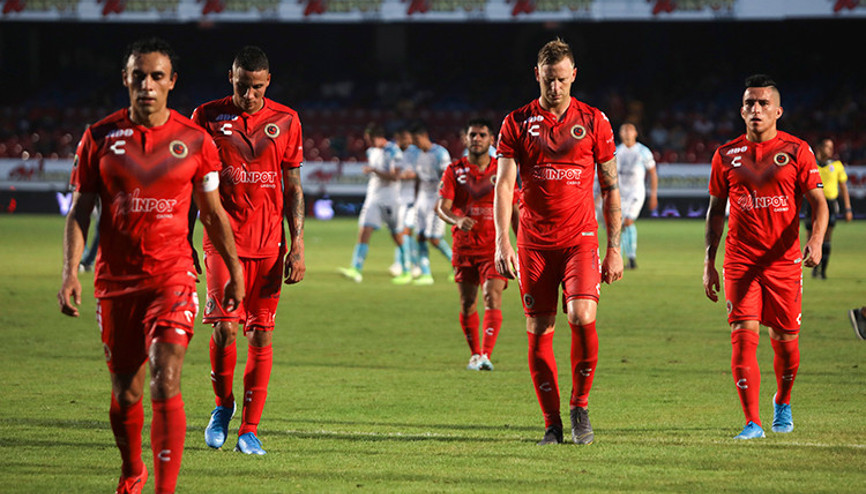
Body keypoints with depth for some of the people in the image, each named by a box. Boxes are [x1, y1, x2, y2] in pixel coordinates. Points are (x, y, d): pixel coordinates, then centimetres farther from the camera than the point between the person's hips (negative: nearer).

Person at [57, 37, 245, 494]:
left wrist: (235, 272, 12)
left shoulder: (194, 140, 0)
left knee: (165, 385, -17)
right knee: (125, 393, 9)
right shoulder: (99, 137, 2)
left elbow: (213, 214, 10)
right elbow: (79, 210, 5)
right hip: (115, 280, 2)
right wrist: (70, 272, -6)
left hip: (172, 278, -2)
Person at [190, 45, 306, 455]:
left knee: (261, 334, 0)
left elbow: (293, 188, 8)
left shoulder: (286, 121, 5)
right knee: (225, 326, -13)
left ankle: (250, 429, 7)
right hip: (223, 239, -1)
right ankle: (223, 405, 13)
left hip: (269, 244, 1)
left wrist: (297, 246, 0)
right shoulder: (208, 117, 3)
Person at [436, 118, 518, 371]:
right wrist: (457, 220, -29)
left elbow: (514, 210, 10)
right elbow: (441, 206, -7)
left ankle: (486, 355, -23)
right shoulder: (455, 170, 3)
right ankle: (475, 354, 22)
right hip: (464, 247, 1)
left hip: (493, 247, -1)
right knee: (467, 304, 5)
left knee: (493, 298, -17)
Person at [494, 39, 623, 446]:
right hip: (534, 243, 1)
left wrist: (614, 248, 3)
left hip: (580, 239, -1)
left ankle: (580, 407, -1)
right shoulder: (517, 123, 3)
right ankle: (552, 423, 9)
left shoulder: (594, 122, 4)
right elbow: (504, 184, -3)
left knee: (582, 317, -19)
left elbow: (611, 188, 8)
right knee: (538, 332, -1)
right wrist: (502, 241, -15)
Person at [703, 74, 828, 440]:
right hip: (740, 261, 0)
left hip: (784, 260, 0)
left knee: (785, 341, 7)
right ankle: (752, 422, -13)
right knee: (744, 336, -13)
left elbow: (818, 203, -1)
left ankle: (782, 403, 35)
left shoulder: (797, 152, 1)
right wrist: (709, 263, 8)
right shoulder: (726, 155, 6)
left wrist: (816, 239, -20)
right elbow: (716, 210, 13)